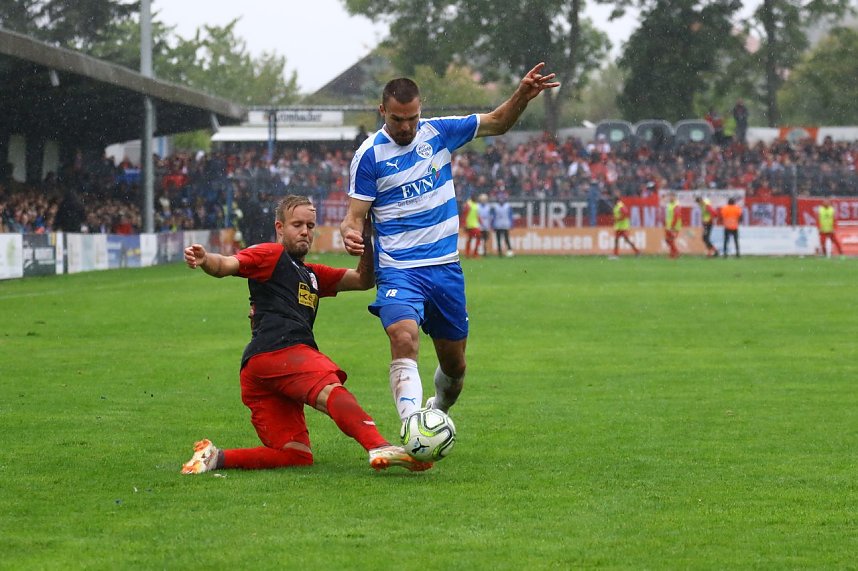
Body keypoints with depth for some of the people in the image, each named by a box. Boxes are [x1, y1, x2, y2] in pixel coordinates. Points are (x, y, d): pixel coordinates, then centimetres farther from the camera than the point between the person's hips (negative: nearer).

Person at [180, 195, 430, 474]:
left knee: (296, 455, 2)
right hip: (279, 350, -10)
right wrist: (205, 260, -28)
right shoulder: (271, 254, 12)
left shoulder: (311, 274, 37)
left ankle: (215, 457, -1)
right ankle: (380, 449, -59)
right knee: (330, 391, -35)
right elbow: (226, 265, -5)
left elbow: (363, 280, 35)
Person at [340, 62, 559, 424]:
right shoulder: (370, 154, -6)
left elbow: (496, 123, 14)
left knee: (454, 363, 11)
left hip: (445, 268, 4)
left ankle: (437, 413, 41)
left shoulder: (438, 132, 3)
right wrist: (350, 234, -28)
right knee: (404, 339, -31)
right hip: (398, 269, -4)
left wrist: (522, 96, -4)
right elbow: (356, 213, -5)